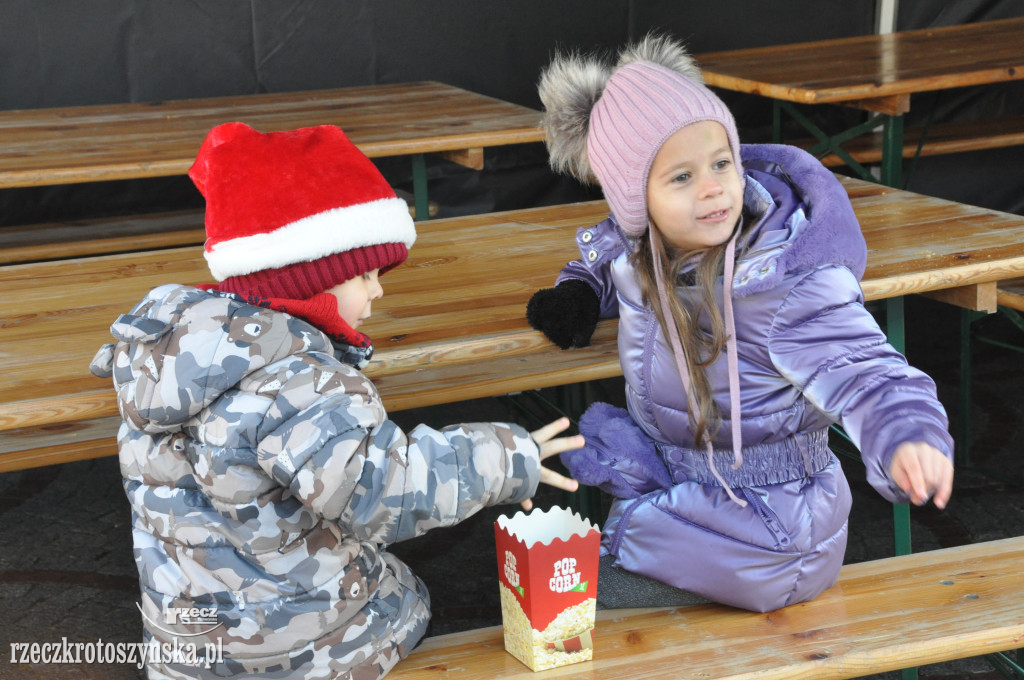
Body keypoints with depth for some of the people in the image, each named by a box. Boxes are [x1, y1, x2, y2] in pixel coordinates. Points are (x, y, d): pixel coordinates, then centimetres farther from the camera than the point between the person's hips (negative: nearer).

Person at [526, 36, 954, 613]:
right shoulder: (634, 245, -6)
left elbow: (863, 375, -34)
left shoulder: (787, 279, -25)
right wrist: (579, 294, -2)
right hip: (676, 492, 6)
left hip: (762, 531, -6)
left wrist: (909, 441, -54)